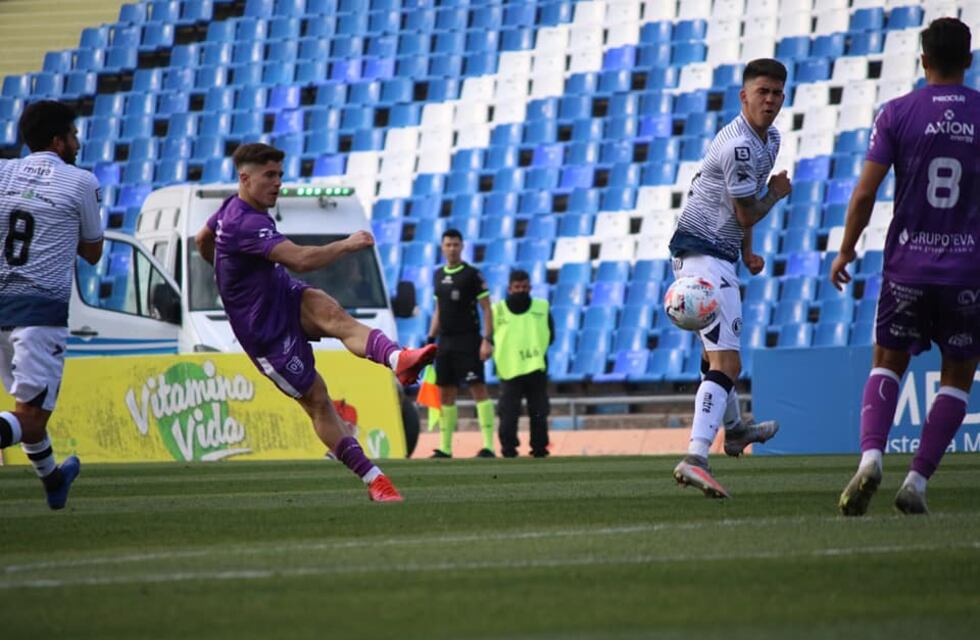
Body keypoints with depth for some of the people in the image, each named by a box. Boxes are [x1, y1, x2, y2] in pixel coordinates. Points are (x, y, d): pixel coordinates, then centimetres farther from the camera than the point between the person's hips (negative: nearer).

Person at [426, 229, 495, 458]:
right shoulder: (438, 275, 14)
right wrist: (431, 339, 16)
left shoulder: (472, 274, -5)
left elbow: (486, 308, -7)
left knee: (478, 388, -12)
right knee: (445, 393, 7)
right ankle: (445, 448, 13)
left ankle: (488, 445, -16)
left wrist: (487, 340, -16)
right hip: (445, 342, 6)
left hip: (468, 340, -6)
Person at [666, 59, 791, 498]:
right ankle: (694, 459, -34)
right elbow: (747, 214, -14)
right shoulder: (739, 146, -22)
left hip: (716, 254, 11)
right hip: (703, 252, -11)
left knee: (718, 353, 32)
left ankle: (733, 430, 55)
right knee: (726, 364, -21)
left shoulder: (770, 139, 12)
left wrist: (748, 251, 17)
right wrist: (776, 194, 3)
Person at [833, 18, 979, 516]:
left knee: (887, 363, 13)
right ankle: (917, 481, 2)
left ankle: (871, 455, -12)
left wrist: (846, 250, 7)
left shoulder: (896, 114, -3)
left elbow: (865, 192, -6)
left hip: (907, 265, 0)